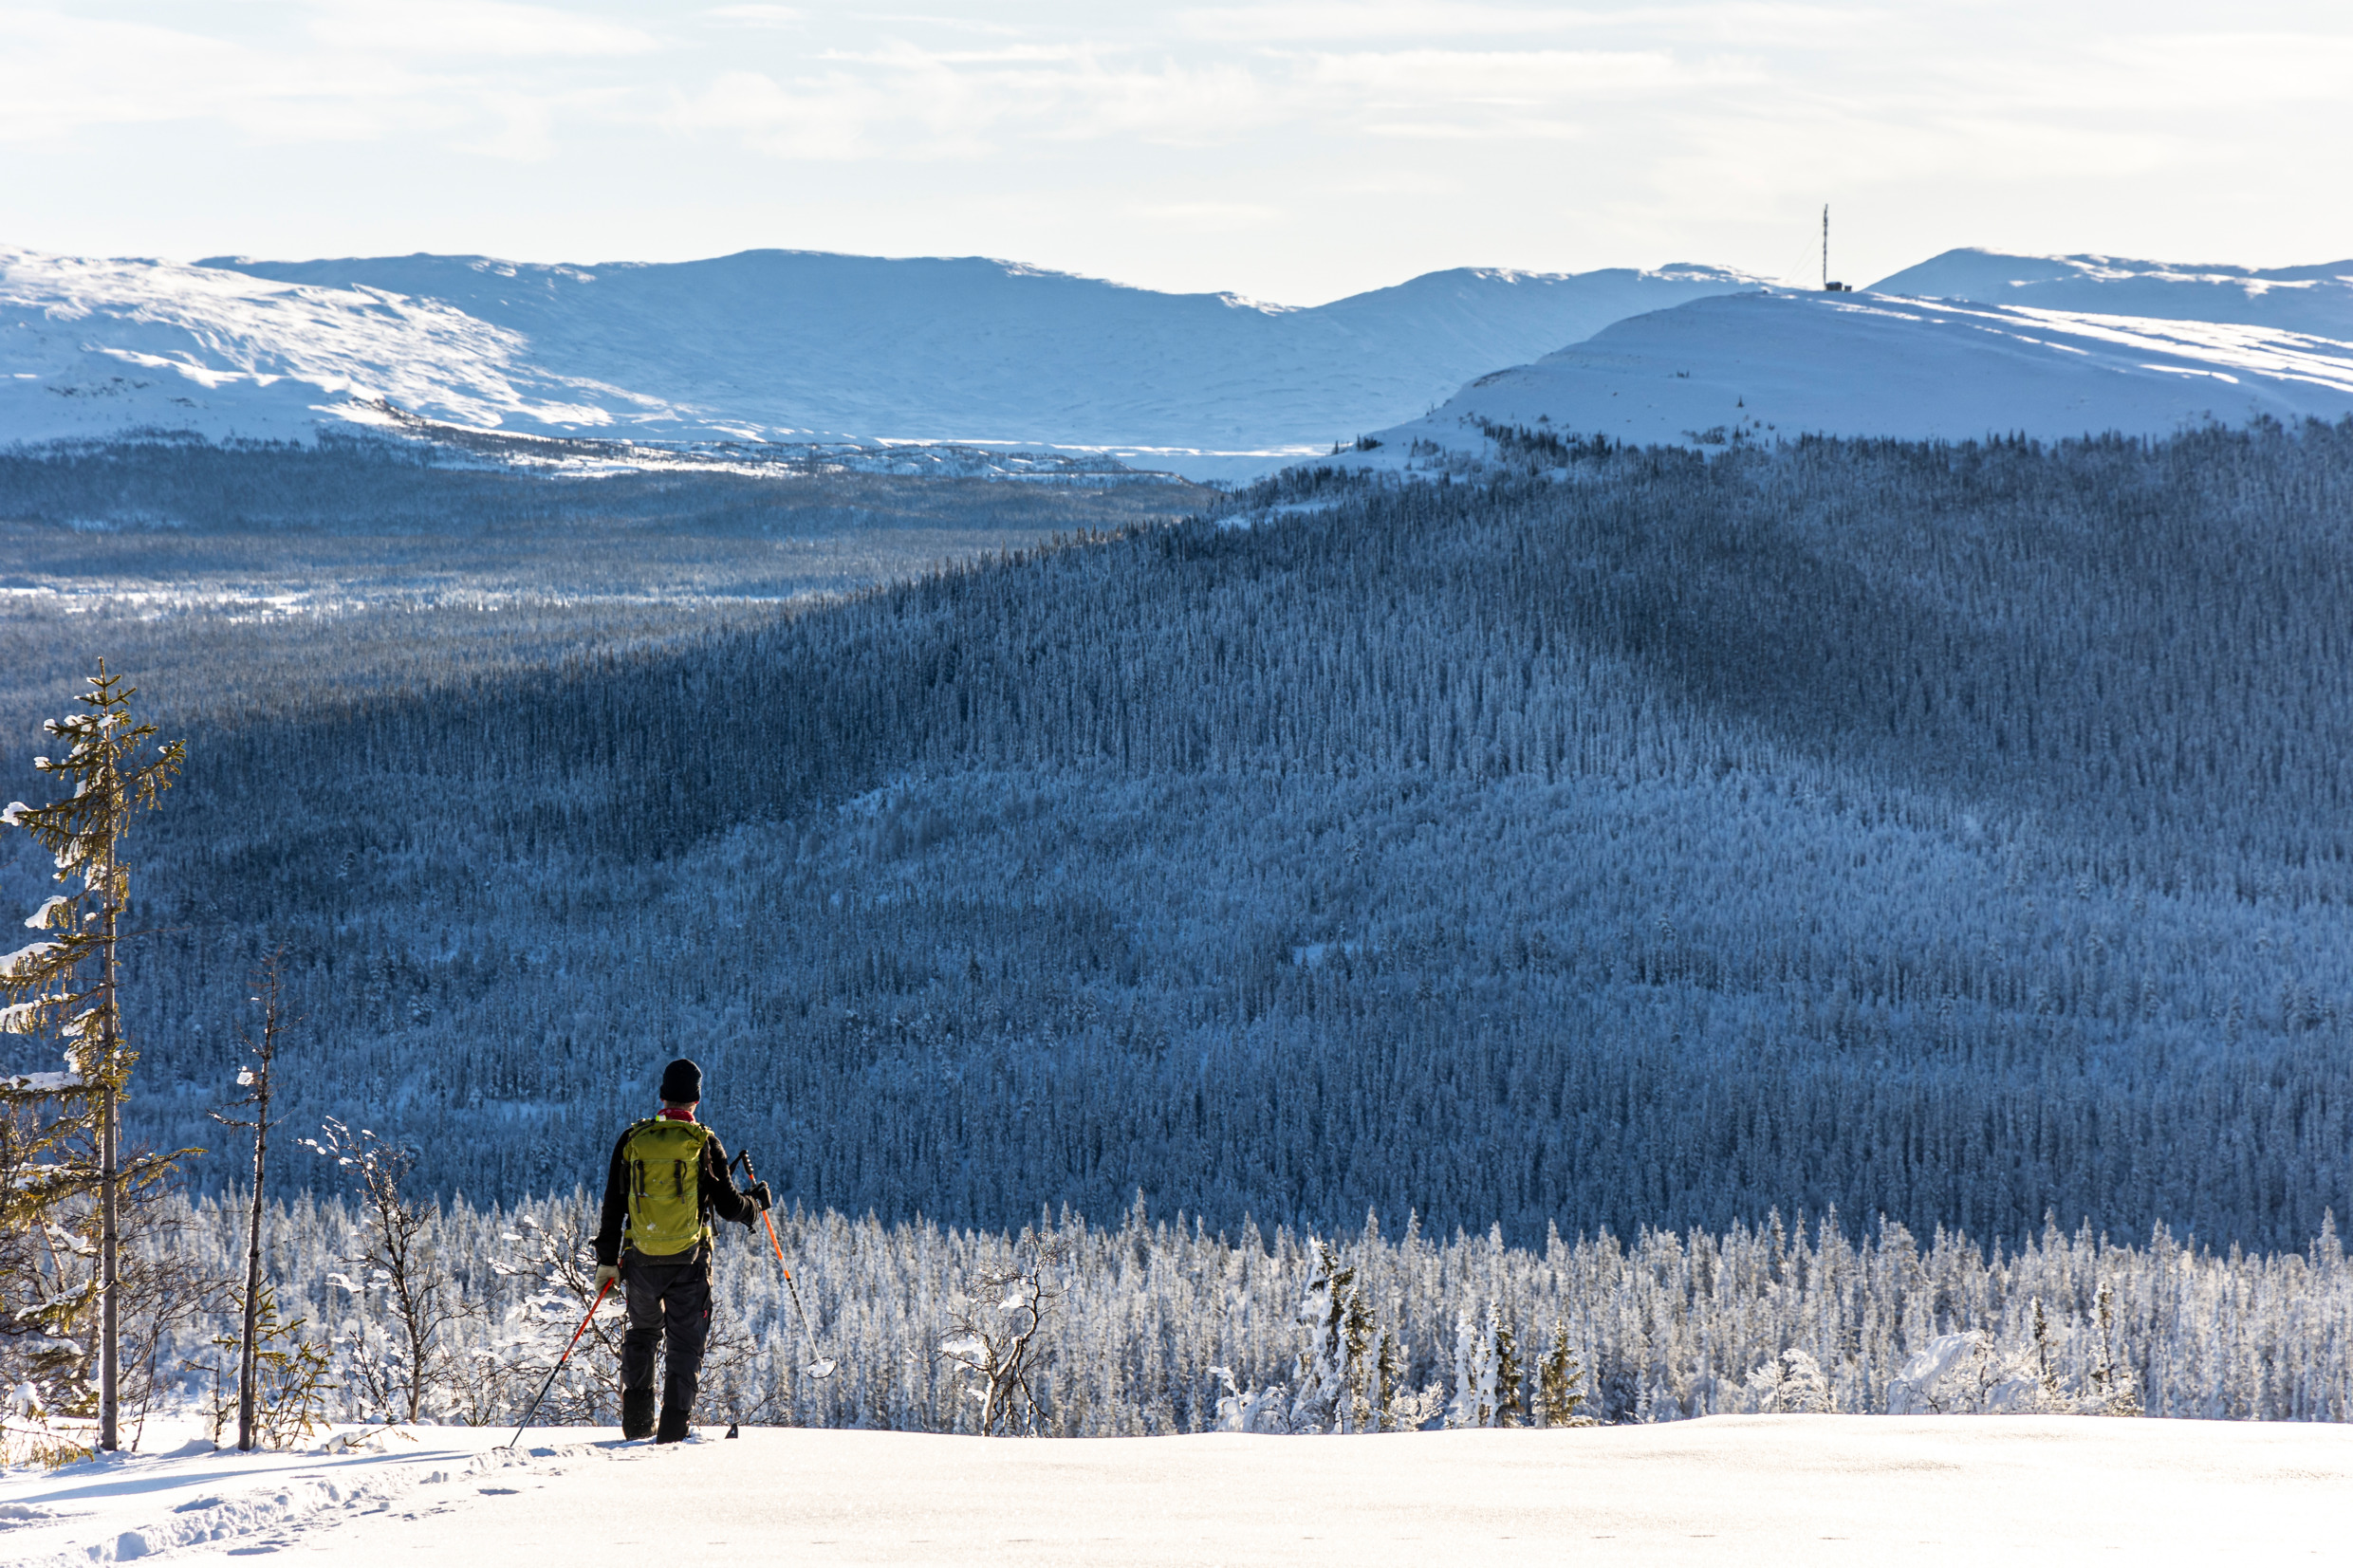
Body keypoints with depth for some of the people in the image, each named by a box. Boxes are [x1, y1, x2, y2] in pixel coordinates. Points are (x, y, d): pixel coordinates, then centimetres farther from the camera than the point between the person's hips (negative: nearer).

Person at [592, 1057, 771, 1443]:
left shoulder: (633, 1139, 2)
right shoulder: (703, 1143, -5)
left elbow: (613, 1205, 4)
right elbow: (728, 1205, -2)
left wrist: (607, 1259, 9)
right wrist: (757, 1204, 19)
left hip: (641, 1259, 3)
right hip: (688, 1261, -2)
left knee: (642, 1333, 21)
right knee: (684, 1342, 6)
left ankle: (636, 1421, 16)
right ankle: (673, 1424, -3)